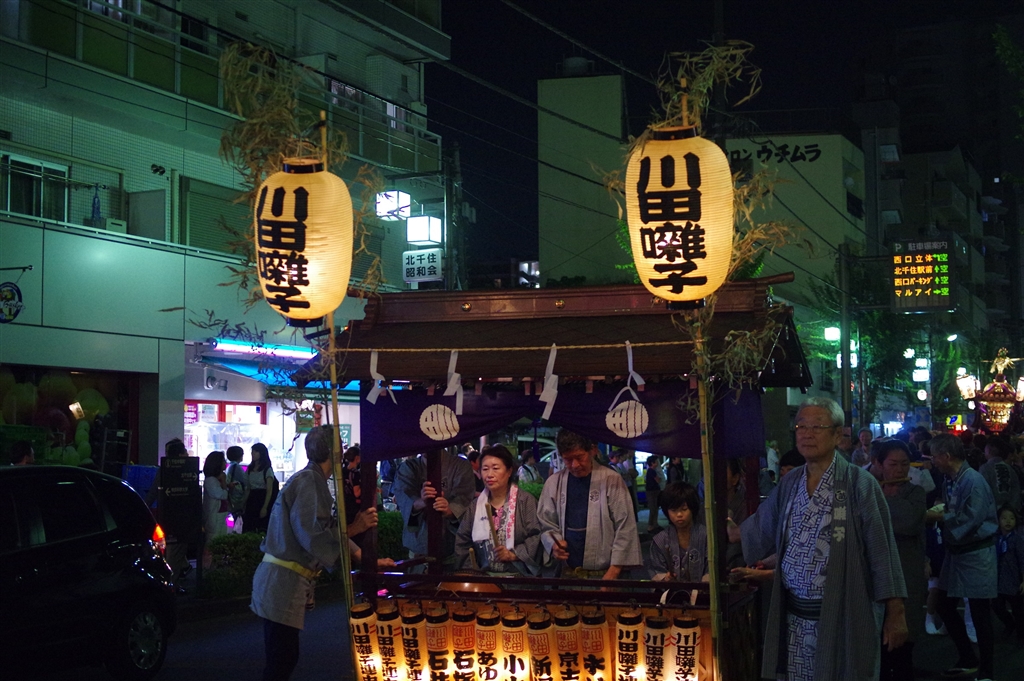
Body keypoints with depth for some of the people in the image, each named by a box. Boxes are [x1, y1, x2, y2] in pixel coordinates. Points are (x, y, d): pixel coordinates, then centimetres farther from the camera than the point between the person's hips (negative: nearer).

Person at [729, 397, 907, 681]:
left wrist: (895, 614, -11)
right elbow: (760, 530, 22)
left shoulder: (859, 484, -10)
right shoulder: (789, 484, 7)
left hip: (843, 618, -5)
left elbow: (881, 550, -10)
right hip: (794, 617, 5)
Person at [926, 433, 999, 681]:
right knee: (945, 607, 14)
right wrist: (936, 512, -3)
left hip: (976, 555, -9)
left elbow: (971, 519, -26)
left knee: (980, 614, 0)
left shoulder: (973, 480, -20)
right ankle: (968, 660, 29)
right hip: (955, 551, 9)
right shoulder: (950, 480, 5)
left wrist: (939, 517, -18)